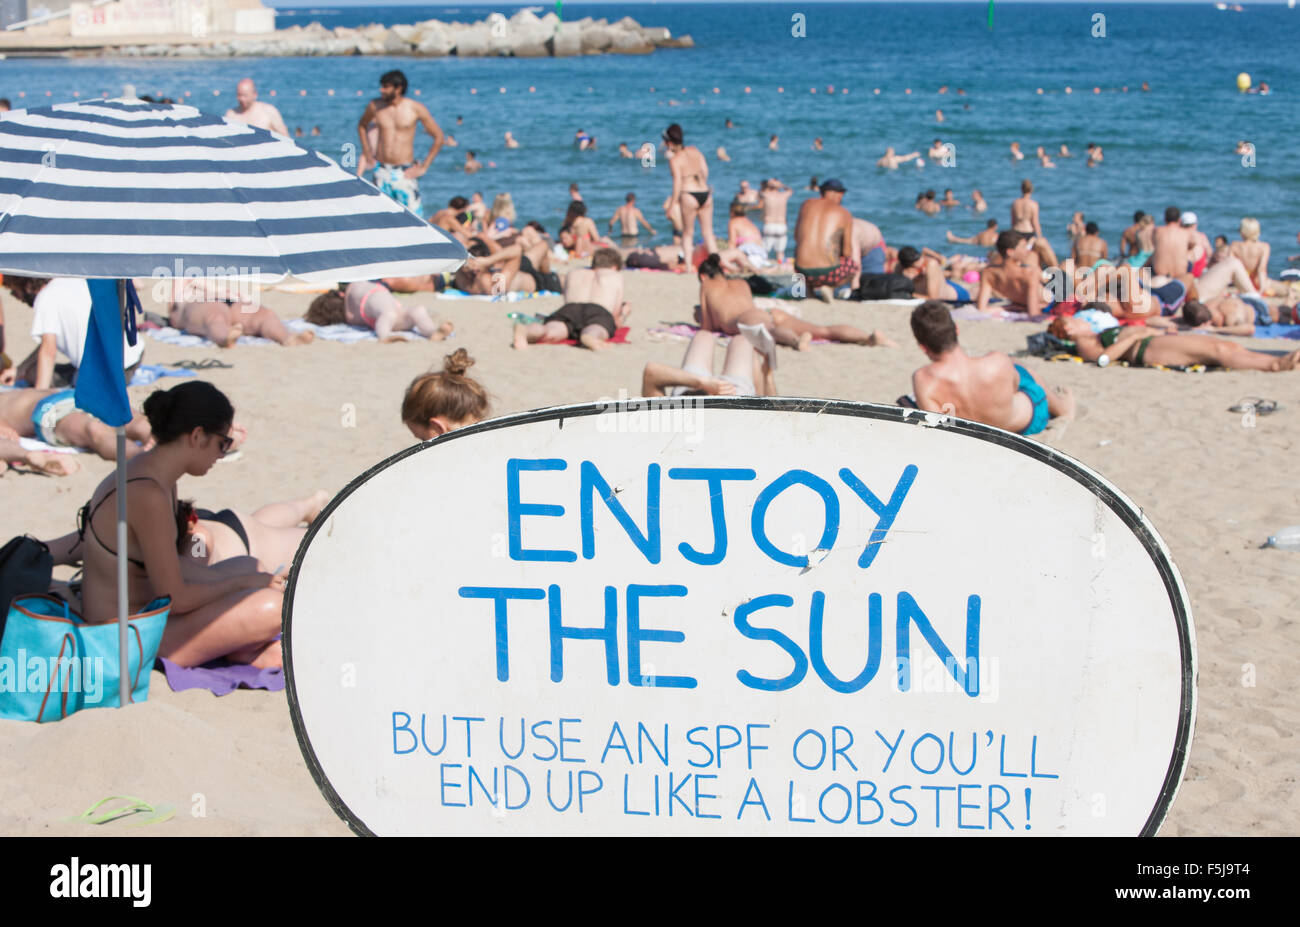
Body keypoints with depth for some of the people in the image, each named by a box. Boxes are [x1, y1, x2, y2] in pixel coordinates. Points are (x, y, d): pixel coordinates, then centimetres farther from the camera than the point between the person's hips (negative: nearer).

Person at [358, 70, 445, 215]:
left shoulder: (416, 109, -5)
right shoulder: (375, 106, 3)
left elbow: (438, 137, 0)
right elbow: (362, 126, 25)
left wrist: (424, 167, -2)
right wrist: (367, 151, 14)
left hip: (406, 173, -3)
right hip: (382, 170, 3)